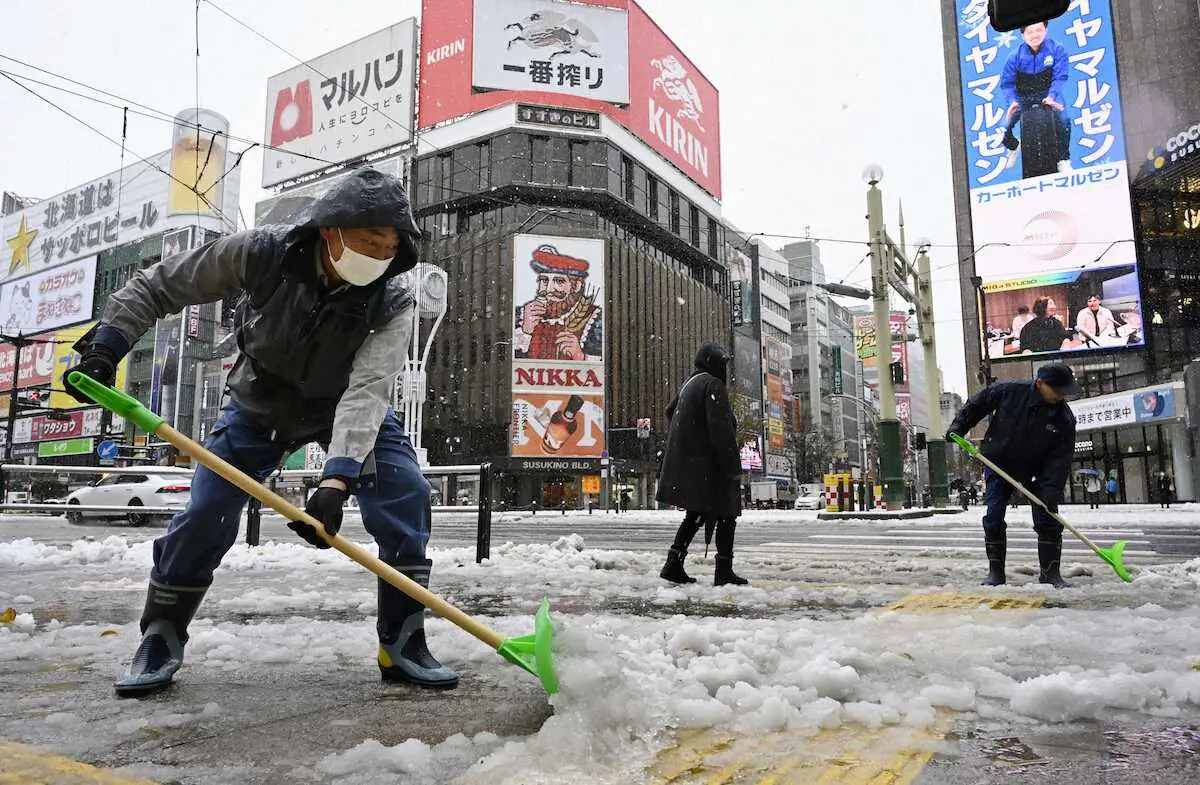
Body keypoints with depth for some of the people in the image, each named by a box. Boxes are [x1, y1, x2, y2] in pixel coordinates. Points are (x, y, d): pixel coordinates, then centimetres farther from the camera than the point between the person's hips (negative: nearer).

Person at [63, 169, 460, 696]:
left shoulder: (392, 303, -29)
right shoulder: (261, 253, -28)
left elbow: (366, 392, -40)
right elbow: (158, 286, -13)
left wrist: (337, 479, -51)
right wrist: (106, 344, -20)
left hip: (349, 411, 0)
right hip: (259, 403, 1)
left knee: (405, 497, -18)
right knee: (204, 513, -8)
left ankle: (402, 644, -6)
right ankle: (161, 640, 16)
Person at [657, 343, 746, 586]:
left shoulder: (689, 384, 16)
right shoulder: (713, 386, -13)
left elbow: (670, 411, 30)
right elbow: (721, 430, -20)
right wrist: (734, 466, -18)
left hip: (684, 461, 9)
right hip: (708, 464, -9)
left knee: (697, 513, 16)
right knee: (726, 514, 0)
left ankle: (674, 564, 11)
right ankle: (724, 571, 0)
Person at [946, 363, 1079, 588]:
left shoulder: (1064, 419, -15)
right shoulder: (1010, 392, -18)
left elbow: (1061, 458, -18)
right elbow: (977, 404, -2)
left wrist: (1052, 491, -28)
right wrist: (959, 427, -8)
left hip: (1036, 471, 1)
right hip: (999, 464, -1)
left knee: (1048, 519, -5)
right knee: (993, 519, -3)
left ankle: (1050, 571, 9)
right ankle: (995, 570, 8)